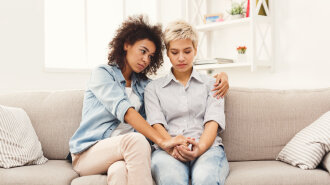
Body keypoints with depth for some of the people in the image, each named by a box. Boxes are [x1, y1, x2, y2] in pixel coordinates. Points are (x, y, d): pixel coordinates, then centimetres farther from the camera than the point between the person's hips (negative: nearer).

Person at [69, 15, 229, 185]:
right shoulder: (102, 73, 0)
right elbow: (124, 111, -16)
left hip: (124, 153, 4)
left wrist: (219, 76, 7)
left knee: (120, 170, -36)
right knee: (136, 140, -35)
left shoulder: (143, 85, 18)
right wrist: (162, 141, -28)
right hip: (88, 153, -3)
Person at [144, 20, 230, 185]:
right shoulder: (153, 88, 20)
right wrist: (171, 146, -19)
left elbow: (213, 122, 5)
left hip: (207, 147, 1)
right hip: (168, 150, 0)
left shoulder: (211, 83, 20)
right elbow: (156, 124, 4)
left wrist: (200, 148, -17)